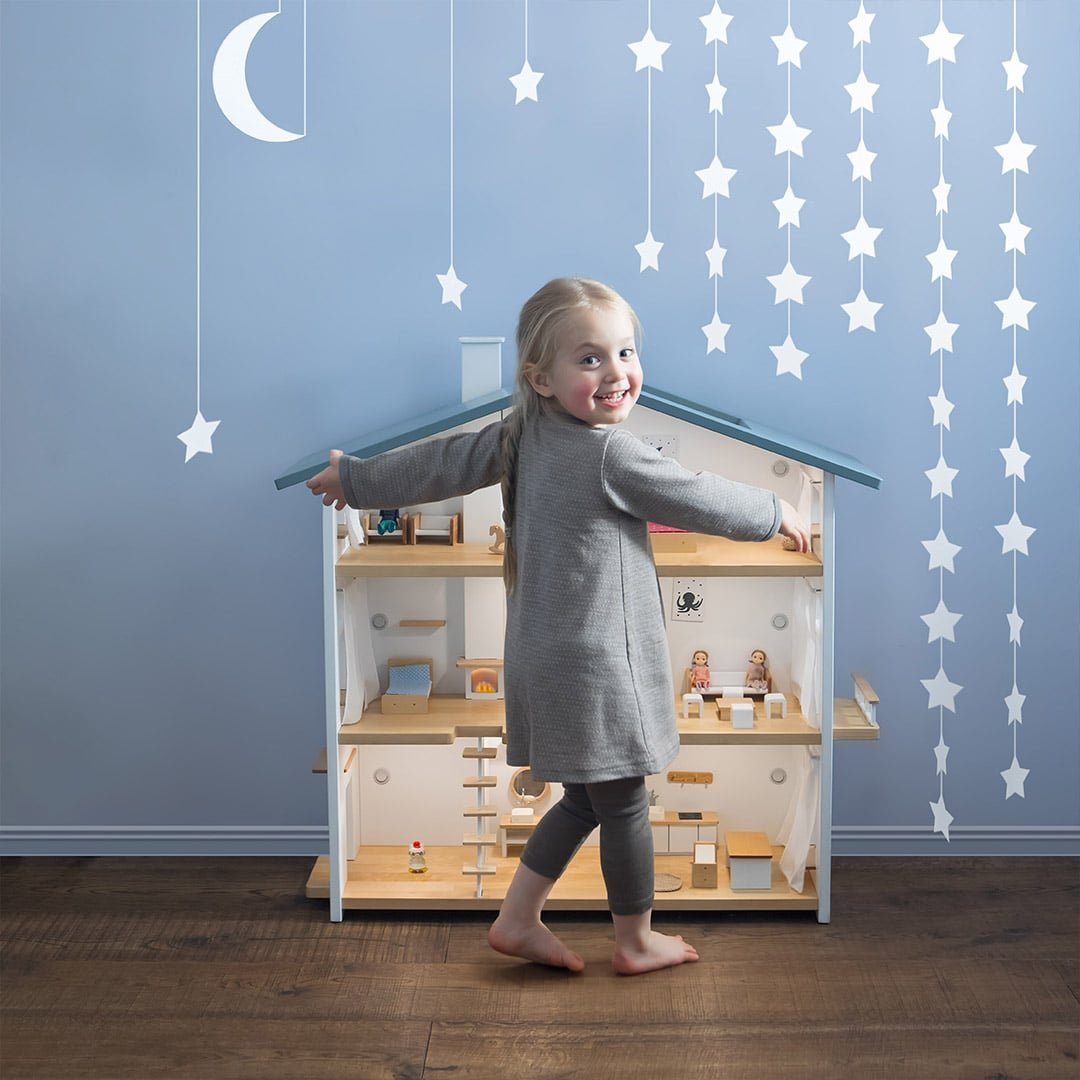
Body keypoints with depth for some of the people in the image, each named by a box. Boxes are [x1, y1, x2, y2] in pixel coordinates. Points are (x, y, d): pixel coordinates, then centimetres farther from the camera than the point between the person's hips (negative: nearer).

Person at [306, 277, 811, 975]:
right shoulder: (614, 455, -19)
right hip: (593, 663, -9)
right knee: (624, 803, 8)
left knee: (586, 800, 20)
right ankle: (636, 942, 22)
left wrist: (359, 479, 28)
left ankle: (518, 919, 25)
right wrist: (775, 512, 10)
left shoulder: (521, 437, 5)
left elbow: (444, 461, 14)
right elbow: (701, 500, -9)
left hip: (544, 657, 9)